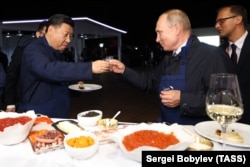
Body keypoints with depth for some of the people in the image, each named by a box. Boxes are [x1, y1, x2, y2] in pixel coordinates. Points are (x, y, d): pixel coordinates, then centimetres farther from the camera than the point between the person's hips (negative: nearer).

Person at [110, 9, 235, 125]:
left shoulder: (213, 55, -13)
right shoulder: (168, 59, 12)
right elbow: (148, 81, 22)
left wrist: (182, 99, -22)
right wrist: (124, 70, 11)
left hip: (196, 131, -6)